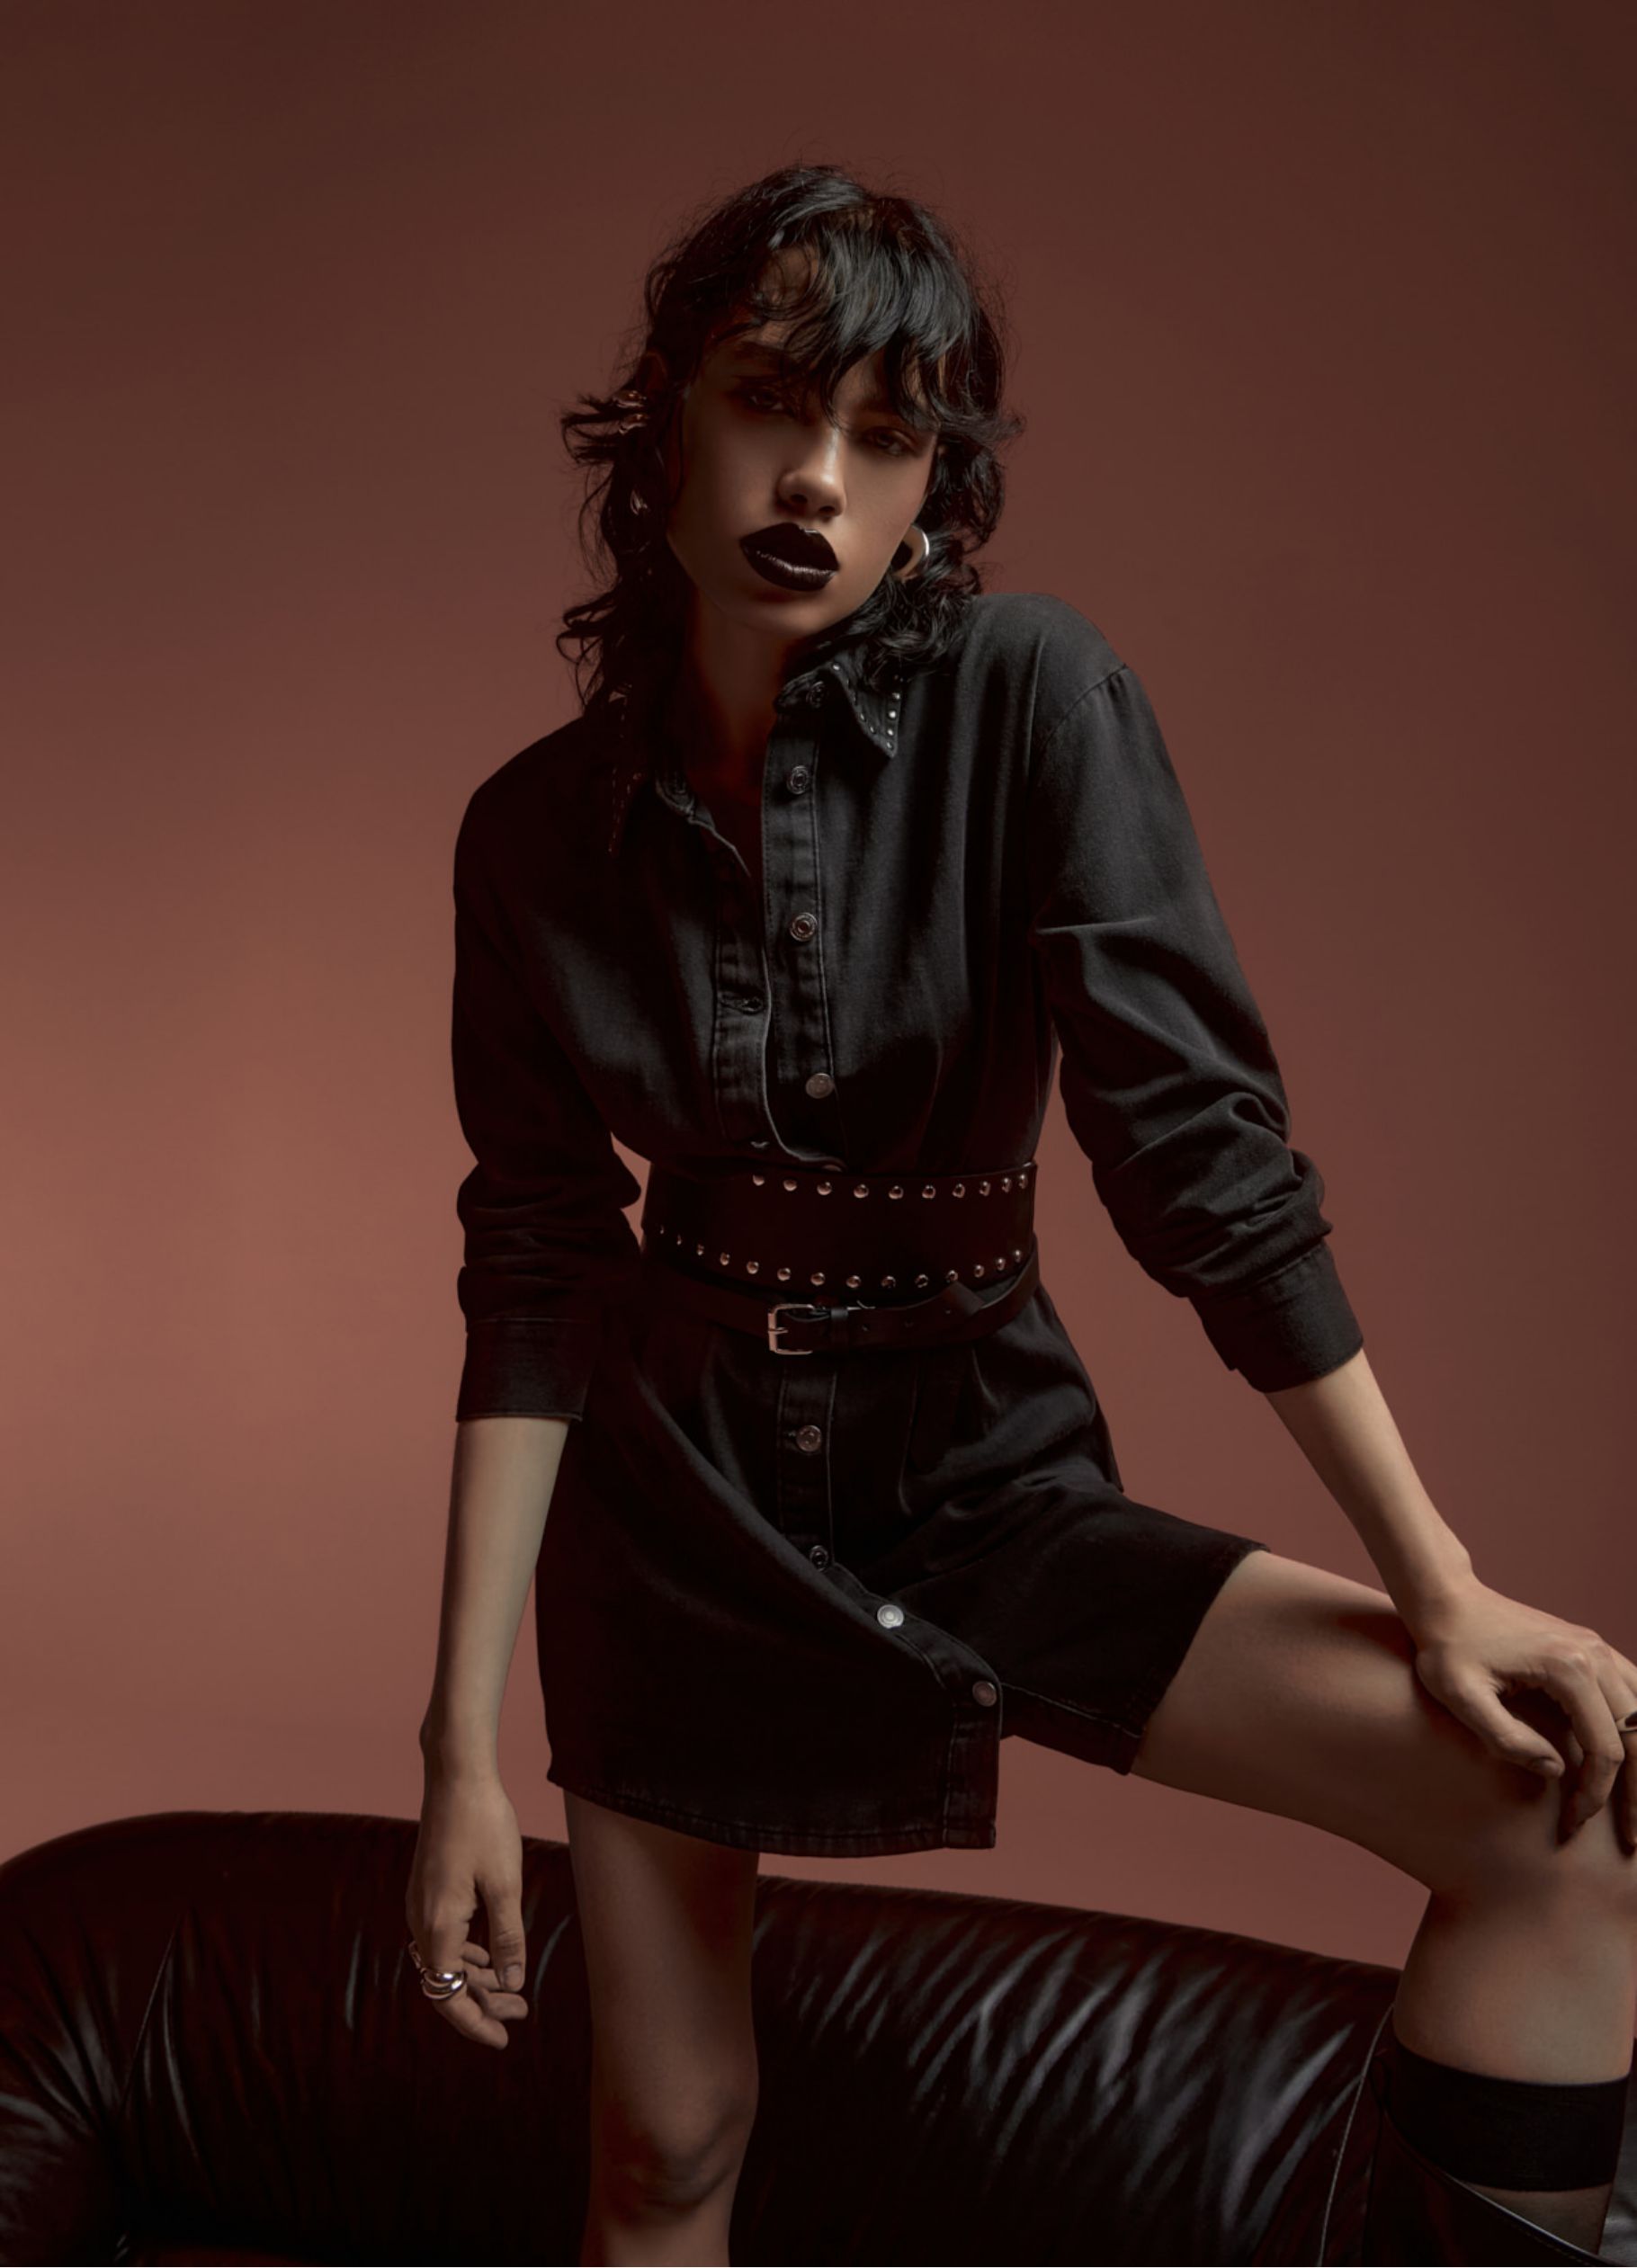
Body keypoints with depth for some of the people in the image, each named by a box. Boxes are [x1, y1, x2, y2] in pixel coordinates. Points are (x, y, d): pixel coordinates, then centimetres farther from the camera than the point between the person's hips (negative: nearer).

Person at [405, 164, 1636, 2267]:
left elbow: (1197, 1142, -16)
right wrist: (462, 1745, -7)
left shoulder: (1029, 695, -14)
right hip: (674, 1498, 1)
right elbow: (535, 1281, -5)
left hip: (980, 1476, -1)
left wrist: (1436, 1579, -17)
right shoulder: (537, 826, -7)